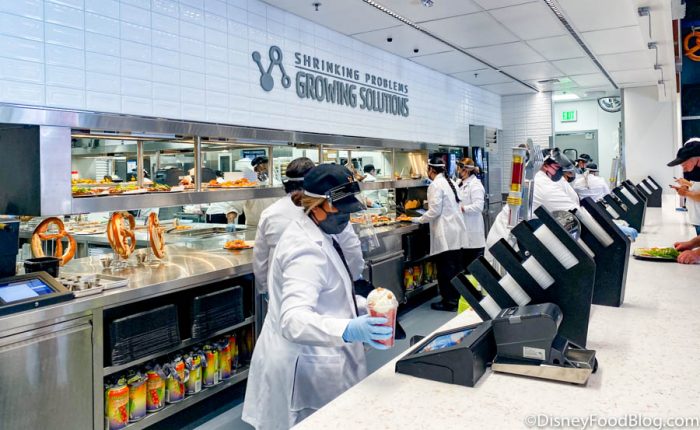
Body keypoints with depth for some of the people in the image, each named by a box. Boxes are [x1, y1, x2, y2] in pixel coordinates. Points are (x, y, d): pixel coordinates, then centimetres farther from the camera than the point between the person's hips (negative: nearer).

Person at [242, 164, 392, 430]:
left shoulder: (319, 235, 3)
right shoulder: (307, 250, -27)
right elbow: (294, 320, -40)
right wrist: (348, 330, -54)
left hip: (316, 359, 10)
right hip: (306, 366, -10)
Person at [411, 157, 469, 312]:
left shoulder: (435, 185, -11)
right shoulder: (449, 182, 14)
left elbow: (434, 211, -15)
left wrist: (417, 220, -3)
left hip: (445, 234, -8)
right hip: (456, 231, 8)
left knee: (445, 269, 0)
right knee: (455, 267, 12)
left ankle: (448, 302, 7)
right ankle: (456, 298, 21)